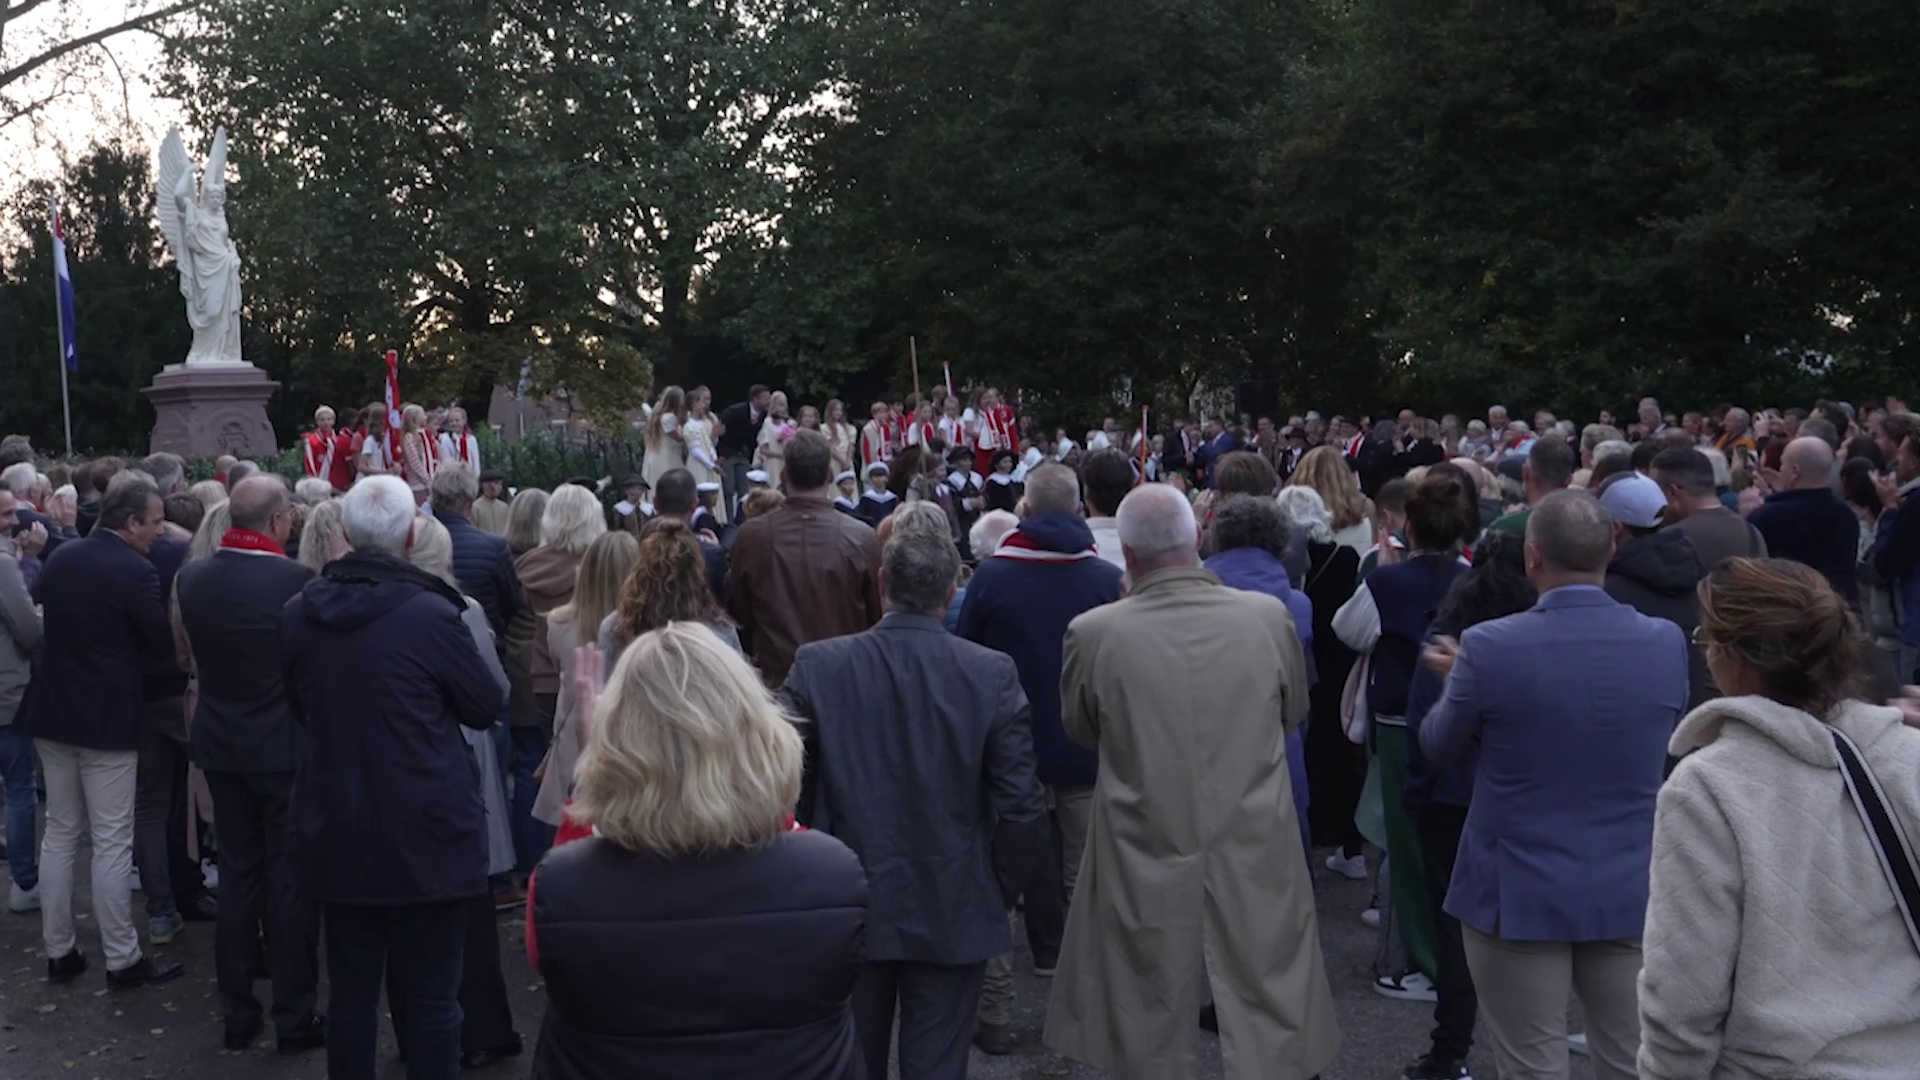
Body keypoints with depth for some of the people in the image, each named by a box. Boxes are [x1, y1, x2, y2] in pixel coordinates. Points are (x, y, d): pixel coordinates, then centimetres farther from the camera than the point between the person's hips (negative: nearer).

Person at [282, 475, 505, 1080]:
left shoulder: (300, 612, -1)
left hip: (336, 831, 5)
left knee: (350, 989, 15)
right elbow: (487, 708, -4)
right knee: (432, 995, 6)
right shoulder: (431, 612, -17)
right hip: (426, 832, -4)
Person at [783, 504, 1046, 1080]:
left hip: (848, 909, 1)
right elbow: (1021, 809, -12)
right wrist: (997, 893, 4)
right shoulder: (992, 673, -13)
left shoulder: (817, 666, -11)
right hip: (954, 916, -1)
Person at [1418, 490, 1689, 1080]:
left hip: (1519, 895, -3)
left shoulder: (1490, 646, -18)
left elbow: (1437, 748, -2)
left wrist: (1460, 680, 18)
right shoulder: (1666, 642, -6)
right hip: (1630, 891, 3)